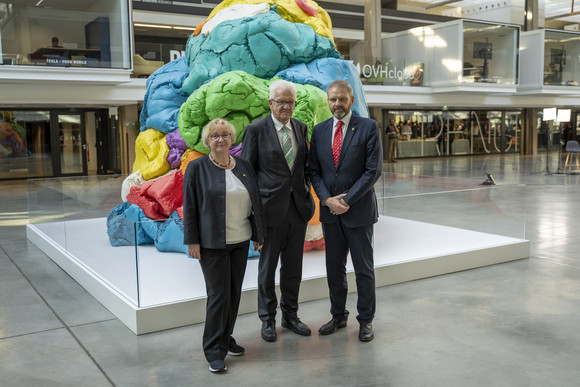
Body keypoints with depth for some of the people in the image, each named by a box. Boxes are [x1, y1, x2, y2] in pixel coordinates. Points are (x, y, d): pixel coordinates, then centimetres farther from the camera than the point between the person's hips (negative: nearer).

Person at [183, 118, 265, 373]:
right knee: (218, 295, -4)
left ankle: (226, 338, 28)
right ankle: (214, 351, 7)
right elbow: (190, 207, -6)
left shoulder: (244, 166, 7)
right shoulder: (197, 168, -5)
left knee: (234, 293, 11)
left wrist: (258, 234, 10)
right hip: (212, 243, -5)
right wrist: (192, 241, -10)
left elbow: (255, 201, 11)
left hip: (240, 241, 5)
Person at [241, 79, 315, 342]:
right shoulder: (256, 130, -7)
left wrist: (306, 190, 7)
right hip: (272, 207, -4)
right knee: (268, 266, 8)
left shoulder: (301, 128, 8)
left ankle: (290, 315, 29)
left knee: (293, 266, 14)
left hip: (298, 206, 5)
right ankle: (267, 319, 23)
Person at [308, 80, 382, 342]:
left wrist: (347, 200, -14)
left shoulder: (368, 128, -6)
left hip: (359, 211, -4)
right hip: (329, 211, 4)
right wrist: (327, 199, -8)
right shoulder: (319, 130, 7)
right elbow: (313, 170, 7)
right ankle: (338, 316, 27)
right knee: (334, 269, 13)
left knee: (364, 269, 6)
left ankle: (366, 320, 20)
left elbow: (373, 170, -11)